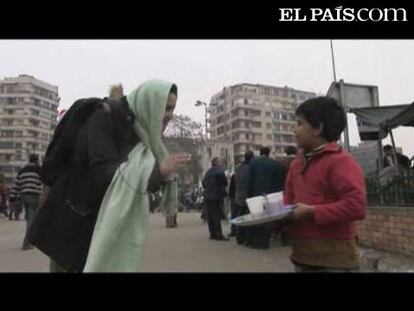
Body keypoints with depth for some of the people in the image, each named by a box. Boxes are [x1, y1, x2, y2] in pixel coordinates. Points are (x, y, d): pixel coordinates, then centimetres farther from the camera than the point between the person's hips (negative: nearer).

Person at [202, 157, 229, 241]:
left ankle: (212, 234, 14)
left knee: (210, 216, 9)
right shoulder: (219, 170, -9)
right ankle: (218, 235, -7)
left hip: (207, 196, 8)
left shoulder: (208, 171, 16)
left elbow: (204, 183, 18)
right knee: (217, 215, -7)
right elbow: (224, 182, -13)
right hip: (216, 196, -8)